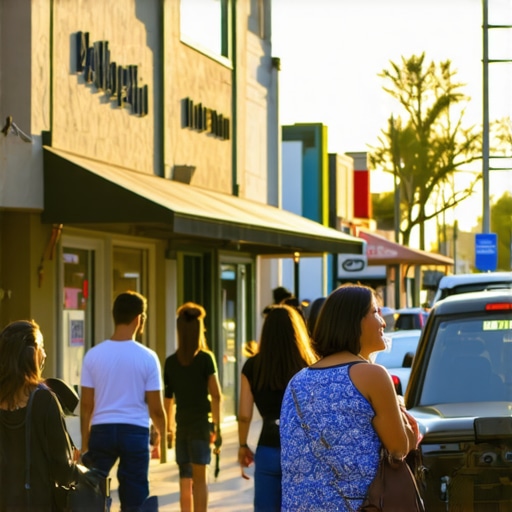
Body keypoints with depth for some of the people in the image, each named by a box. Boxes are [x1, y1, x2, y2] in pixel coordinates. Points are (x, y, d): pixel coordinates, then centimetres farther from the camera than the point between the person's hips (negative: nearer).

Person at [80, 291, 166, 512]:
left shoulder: (93, 355, 0)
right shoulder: (147, 357, -5)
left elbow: (86, 405, 1)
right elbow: (155, 408, -2)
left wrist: (85, 444, 10)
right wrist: (161, 431, 17)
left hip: (101, 430, 1)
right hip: (135, 431, -1)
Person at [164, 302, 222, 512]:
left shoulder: (171, 362, 3)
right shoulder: (205, 358, -6)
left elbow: (168, 398, 7)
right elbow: (216, 395, -9)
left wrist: (169, 427, 16)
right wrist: (217, 426, -4)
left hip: (182, 424, 3)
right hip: (201, 423, -3)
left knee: (185, 479, 12)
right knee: (199, 478, -1)